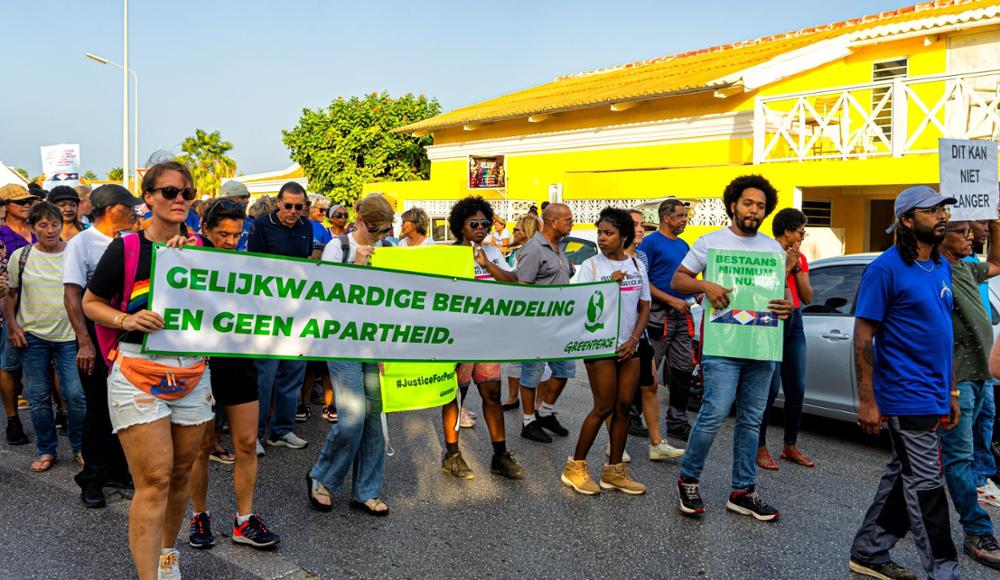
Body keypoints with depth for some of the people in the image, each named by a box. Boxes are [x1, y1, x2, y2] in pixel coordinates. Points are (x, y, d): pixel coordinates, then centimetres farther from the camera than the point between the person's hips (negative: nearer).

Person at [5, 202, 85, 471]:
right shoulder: (20, 256, 2)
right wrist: (12, 326, 1)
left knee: (76, 395, -4)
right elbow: (10, 294, 10)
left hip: (69, 336, -1)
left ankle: (80, 447, 15)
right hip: (32, 336, 2)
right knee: (39, 397, 8)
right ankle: (46, 451, 23)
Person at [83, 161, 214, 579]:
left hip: (192, 375, 4)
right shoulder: (126, 248, -4)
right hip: (138, 374, -4)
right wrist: (127, 320, -16)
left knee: (180, 474, 14)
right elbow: (90, 303, 4)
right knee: (154, 481, -8)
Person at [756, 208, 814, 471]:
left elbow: (808, 297, 9)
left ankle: (790, 446, 18)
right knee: (772, 387, -10)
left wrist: (797, 267, -1)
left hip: (794, 322, 7)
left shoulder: (800, 258, 14)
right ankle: (760, 447, 0)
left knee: (797, 389, 7)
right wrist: (787, 266, -11)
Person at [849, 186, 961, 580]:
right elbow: (863, 338, -14)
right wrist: (867, 400, -16)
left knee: (903, 477, 14)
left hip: (933, 398, 8)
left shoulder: (942, 267, 11)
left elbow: (942, 336, 17)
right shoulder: (886, 269, -12)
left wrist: (950, 393, 15)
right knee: (925, 487, -1)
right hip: (906, 397, -8)